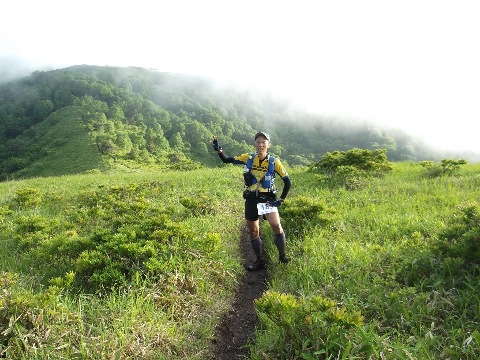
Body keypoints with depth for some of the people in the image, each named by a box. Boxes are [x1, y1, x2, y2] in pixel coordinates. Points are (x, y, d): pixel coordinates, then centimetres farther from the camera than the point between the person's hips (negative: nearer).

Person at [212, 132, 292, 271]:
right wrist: (218, 150, -16)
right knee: (253, 231, 10)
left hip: (268, 198, -3)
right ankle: (260, 261, 27)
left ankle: (282, 255, 2)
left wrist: (281, 200, -6)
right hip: (251, 199, 3)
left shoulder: (274, 162, -8)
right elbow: (227, 160, 1)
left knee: (276, 226, -22)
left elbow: (287, 182, -3)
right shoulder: (248, 158, -3)